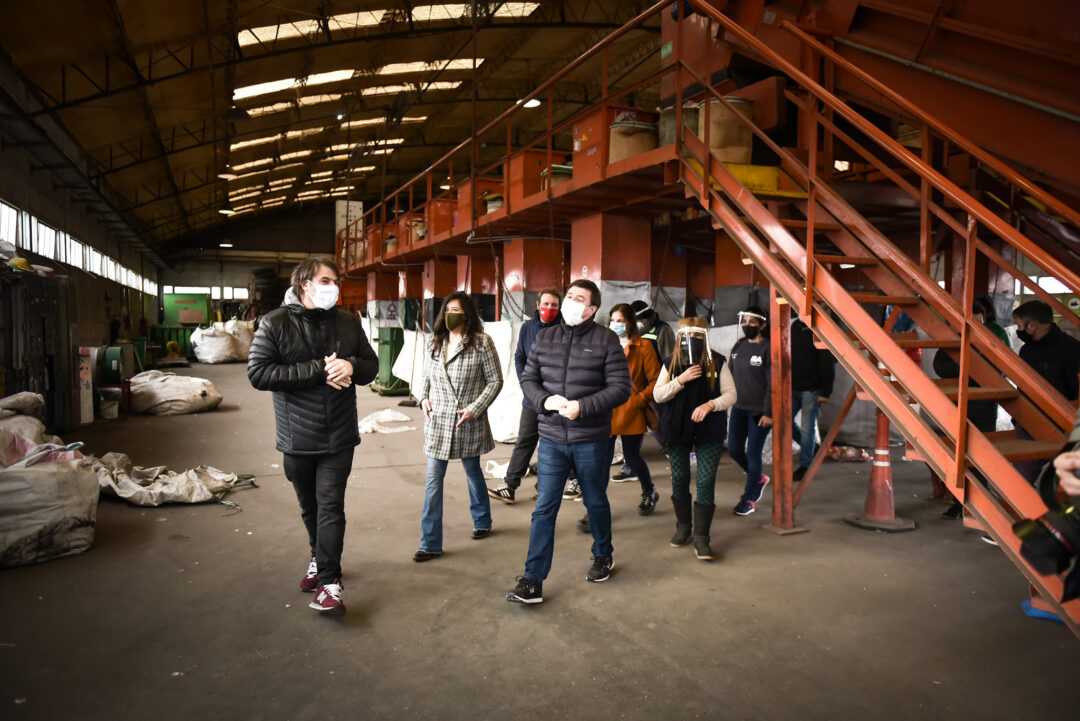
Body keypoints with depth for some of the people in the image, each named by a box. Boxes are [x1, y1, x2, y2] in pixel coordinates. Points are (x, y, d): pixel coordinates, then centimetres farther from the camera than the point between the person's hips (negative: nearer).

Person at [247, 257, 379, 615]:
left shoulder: (348, 322, 3)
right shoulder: (275, 323, -6)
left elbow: (372, 365, 9)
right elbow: (258, 372, -16)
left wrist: (351, 366, -15)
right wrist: (318, 370, -21)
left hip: (339, 437, 0)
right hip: (298, 436, 0)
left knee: (330, 505, -5)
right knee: (310, 507, 18)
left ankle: (328, 582, 0)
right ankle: (319, 559, 41)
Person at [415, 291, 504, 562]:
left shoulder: (482, 342, -8)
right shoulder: (434, 342, 6)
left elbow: (495, 381, -6)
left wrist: (475, 408, -14)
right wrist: (424, 398, 0)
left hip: (468, 421, -3)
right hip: (437, 420, 3)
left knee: (473, 472, 15)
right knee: (433, 479, 1)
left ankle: (482, 522, 40)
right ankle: (430, 544, 8)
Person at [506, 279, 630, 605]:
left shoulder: (606, 340, -6)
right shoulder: (544, 338, 5)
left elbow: (620, 388, -10)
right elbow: (528, 379, 8)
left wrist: (582, 407, -20)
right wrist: (545, 400, -13)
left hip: (591, 440, -2)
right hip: (552, 438, 2)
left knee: (596, 502, 17)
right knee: (544, 509, 2)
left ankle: (603, 556, 42)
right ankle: (532, 581, 9)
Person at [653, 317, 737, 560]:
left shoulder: (717, 362, 0)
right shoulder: (671, 363, 4)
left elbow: (731, 394, -1)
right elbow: (657, 394, -4)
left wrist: (709, 405, -19)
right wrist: (682, 379, -17)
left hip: (709, 431, -2)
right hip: (677, 430, 2)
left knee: (706, 482, -6)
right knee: (679, 479, 10)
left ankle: (701, 537, 1)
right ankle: (683, 526, 28)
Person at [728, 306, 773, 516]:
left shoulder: (768, 349, -11)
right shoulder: (739, 346, 8)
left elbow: (772, 384, -13)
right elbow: (729, 375, 14)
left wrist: (768, 412, -15)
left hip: (759, 410, -6)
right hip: (738, 408, 7)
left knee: (753, 453, 0)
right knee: (734, 450, 8)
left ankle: (749, 499, 16)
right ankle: (759, 479, 35)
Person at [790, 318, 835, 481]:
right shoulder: (795, 327, 8)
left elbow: (828, 365, -12)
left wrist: (826, 392, -16)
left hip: (811, 389, -6)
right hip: (793, 388, 6)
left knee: (807, 428, 0)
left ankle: (805, 466, 14)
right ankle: (811, 446, 28)